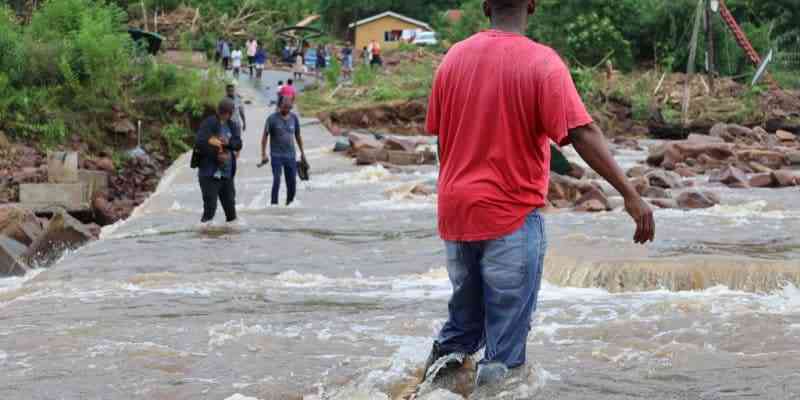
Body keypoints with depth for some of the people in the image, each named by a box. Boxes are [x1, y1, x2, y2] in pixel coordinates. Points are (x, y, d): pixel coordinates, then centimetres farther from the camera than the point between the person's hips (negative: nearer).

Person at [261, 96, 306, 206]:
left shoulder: (294, 118, 5)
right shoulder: (272, 118, -6)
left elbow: (298, 136, 16)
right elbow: (265, 136, -4)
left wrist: (302, 152, 17)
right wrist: (264, 154, -9)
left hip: (291, 155, 4)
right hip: (276, 155, -4)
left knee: (292, 182, 5)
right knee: (277, 180, -14)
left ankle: (289, 203, 23)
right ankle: (274, 203, -6)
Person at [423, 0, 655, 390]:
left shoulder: (454, 57, 2)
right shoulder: (542, 62, -13)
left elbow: (439, 134, 10)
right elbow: (583, 133, -20)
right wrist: (630, 195, -20)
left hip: (455, 211, 5)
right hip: (511, 214, -5)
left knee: (466, 307, 24)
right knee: (509, 314, 6)